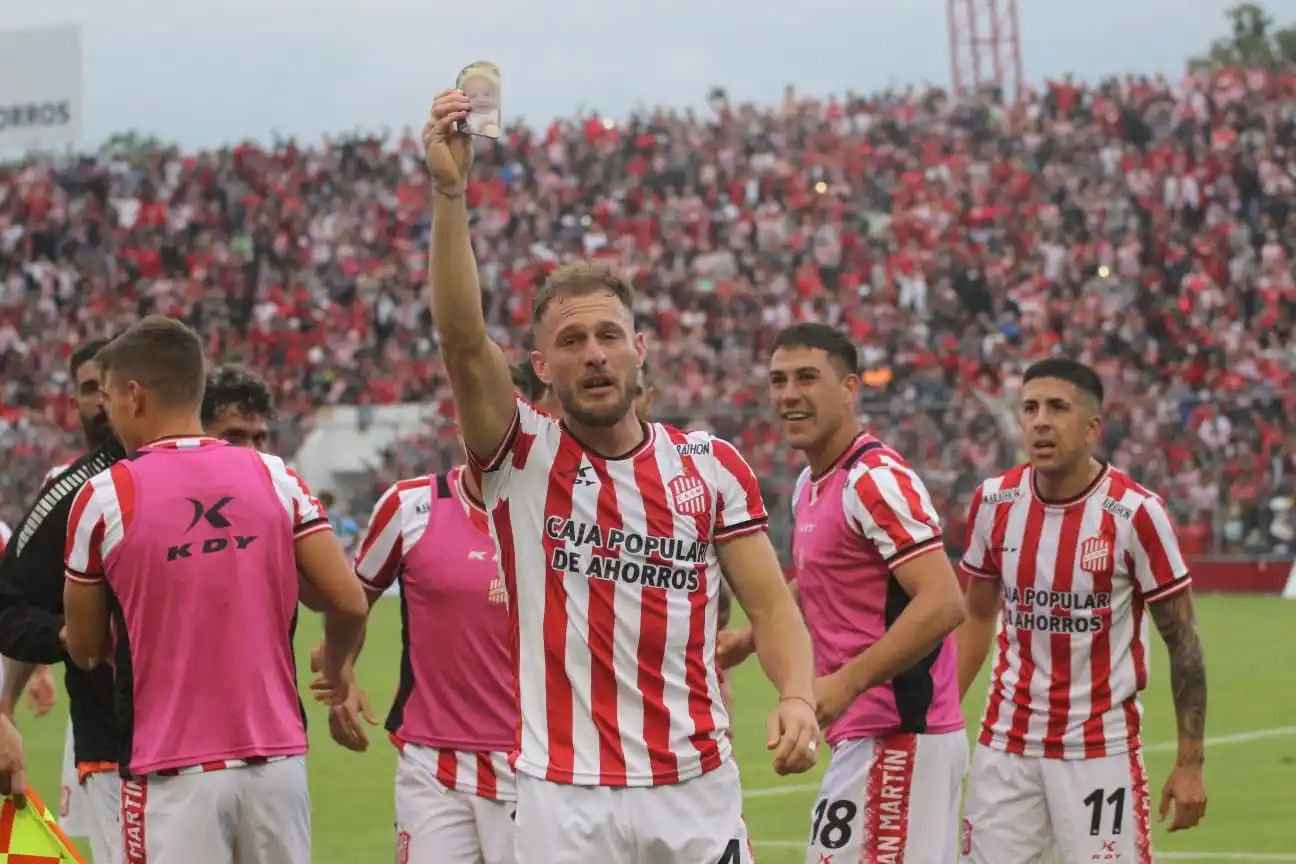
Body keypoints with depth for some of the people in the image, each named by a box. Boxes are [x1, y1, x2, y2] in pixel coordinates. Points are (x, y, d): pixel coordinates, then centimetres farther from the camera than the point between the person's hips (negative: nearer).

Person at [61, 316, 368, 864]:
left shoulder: (104, 496, -4)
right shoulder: (273, 477, 4)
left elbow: (85, 649, 5)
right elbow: (349, 603, 0)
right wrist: (336, 668, 21)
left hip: (172, 772, -3)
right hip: (277, 758, 3)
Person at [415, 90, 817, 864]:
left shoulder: (710, 466, 6)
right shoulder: (522, 456, 0)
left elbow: (770, 602, 5)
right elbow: (463, 339, -15)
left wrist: (799, 696, -15)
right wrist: (451, 192, -26)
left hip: (698, 789, 2)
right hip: (565, 797, -2)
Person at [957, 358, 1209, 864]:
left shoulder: (1134, 513, -12)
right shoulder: (994, 503, 1)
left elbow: (1182, 642, -6)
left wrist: (1190, 763, -8)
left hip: (1100, 749, -4)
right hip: (1005, 745, 4)